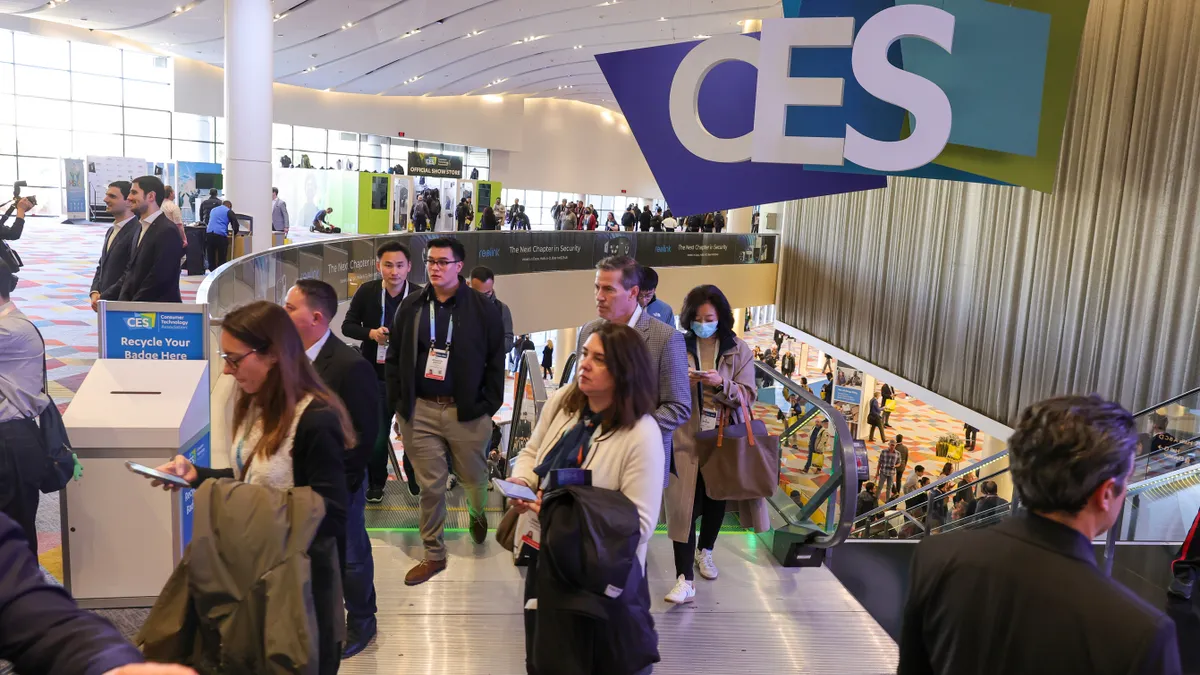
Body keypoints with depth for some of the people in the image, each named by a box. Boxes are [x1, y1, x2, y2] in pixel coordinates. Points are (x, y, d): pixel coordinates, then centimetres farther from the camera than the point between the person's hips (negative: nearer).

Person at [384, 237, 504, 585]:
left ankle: (478, 514, 48)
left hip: (466, 411, -2)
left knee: (475, 478, 14)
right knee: (430, 485, 6)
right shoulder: (410, 306, 5)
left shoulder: (483, 309, -4)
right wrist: (398, 403, 3)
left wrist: (488, 406, -6)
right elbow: (395, 358, 9)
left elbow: (496, 362, -2)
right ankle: (434, 555, 20)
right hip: (420, 410, 2)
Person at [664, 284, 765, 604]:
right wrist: (681, 381, -22)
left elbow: (747, 396, -6)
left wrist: (721, 383, -24)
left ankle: (705, 551, 43)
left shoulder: (739, 350, 0)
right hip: (687, 438, -2)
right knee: (684, 503, -7)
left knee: (716, 498, 17)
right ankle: (685, 579, -4)